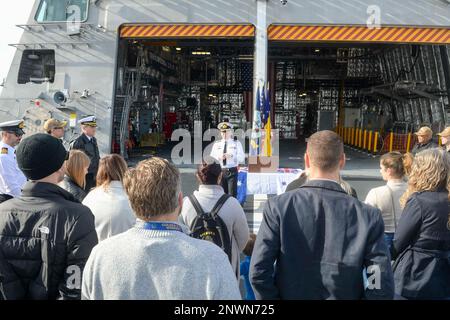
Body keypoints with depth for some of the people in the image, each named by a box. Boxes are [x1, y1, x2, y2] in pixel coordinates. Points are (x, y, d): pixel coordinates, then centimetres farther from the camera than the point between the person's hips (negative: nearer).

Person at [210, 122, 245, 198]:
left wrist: (231, 156, -17)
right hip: (220, 171, 2)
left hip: (232, 171, -2)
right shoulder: (216, 144, 11)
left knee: (232, 194, -4)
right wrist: (219, 158, -12)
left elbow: (242, 158, -2)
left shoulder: (236, 143, 6)